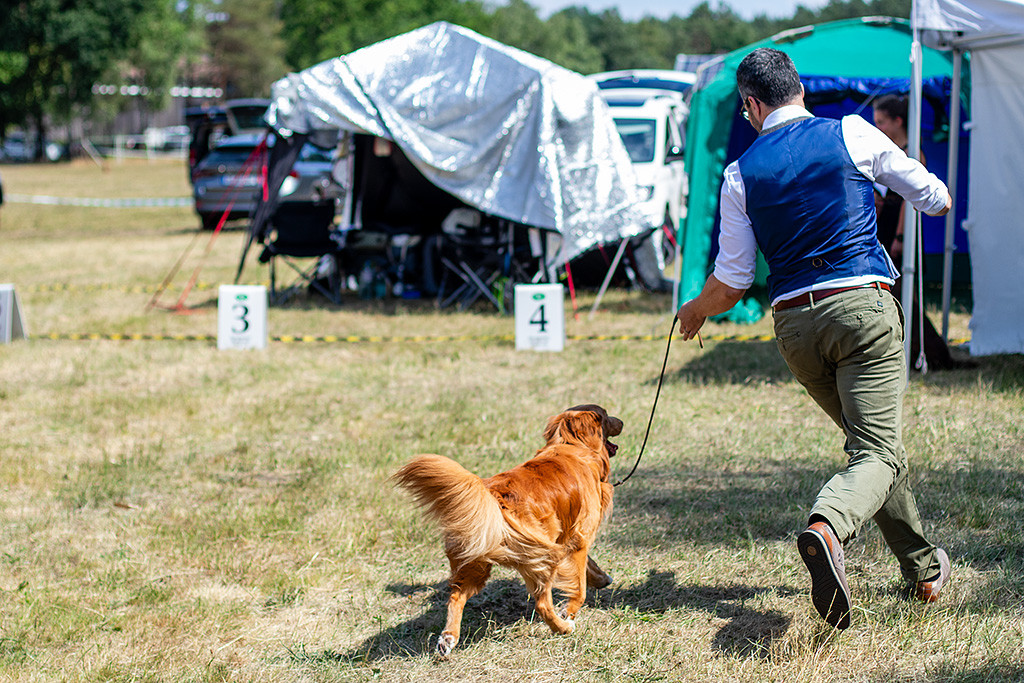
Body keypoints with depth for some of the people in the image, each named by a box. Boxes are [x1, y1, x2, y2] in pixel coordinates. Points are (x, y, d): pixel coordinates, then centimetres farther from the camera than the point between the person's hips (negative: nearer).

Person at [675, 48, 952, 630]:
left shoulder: (742, 173, 5)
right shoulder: (852, 135, 1)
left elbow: (732, 282, 6)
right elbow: (934, 198, 13)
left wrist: (695, 311, 28)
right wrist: (940, 197, 37)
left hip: (794, 323, 3)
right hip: (864, 305, -3)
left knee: (872, 440, 21)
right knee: (879, 451, -10)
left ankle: (924, 569, 28)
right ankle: (827, 527, -40)